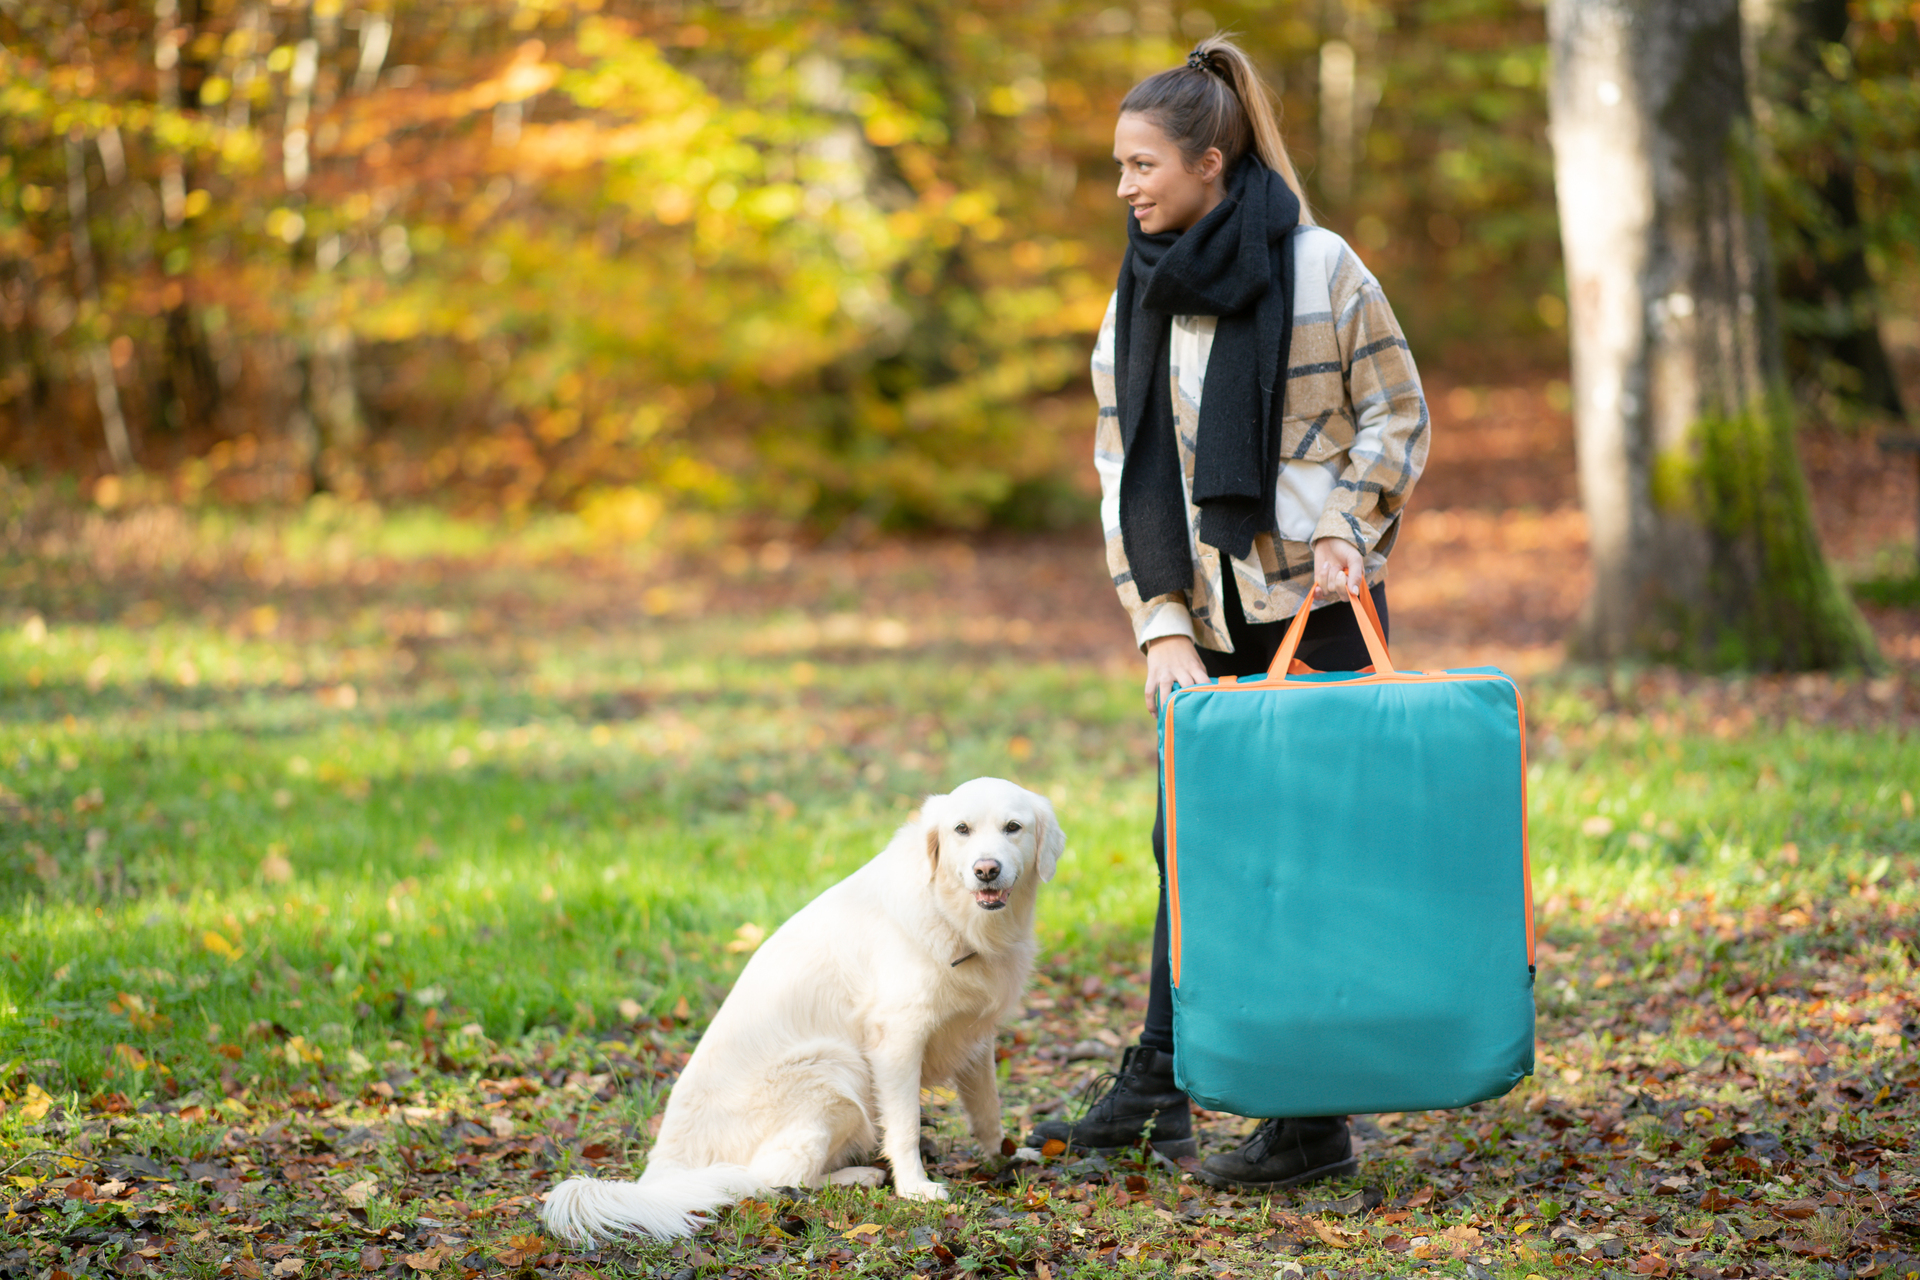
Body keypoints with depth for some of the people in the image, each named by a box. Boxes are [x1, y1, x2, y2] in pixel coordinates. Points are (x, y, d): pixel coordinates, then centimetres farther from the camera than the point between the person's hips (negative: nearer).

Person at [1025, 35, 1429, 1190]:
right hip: (1203, 616, 5)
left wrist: (1344, 528, -16)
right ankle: (1157, 1086, 20)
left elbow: (1397, 414, -1)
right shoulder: (1140, 294, 5)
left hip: (1316, 606, -5)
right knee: (1187, 836, 10)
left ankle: (1318, 1124, 5)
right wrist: (1161, 624, -5)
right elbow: (1126, 471, 3)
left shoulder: (1319, 268, -9)